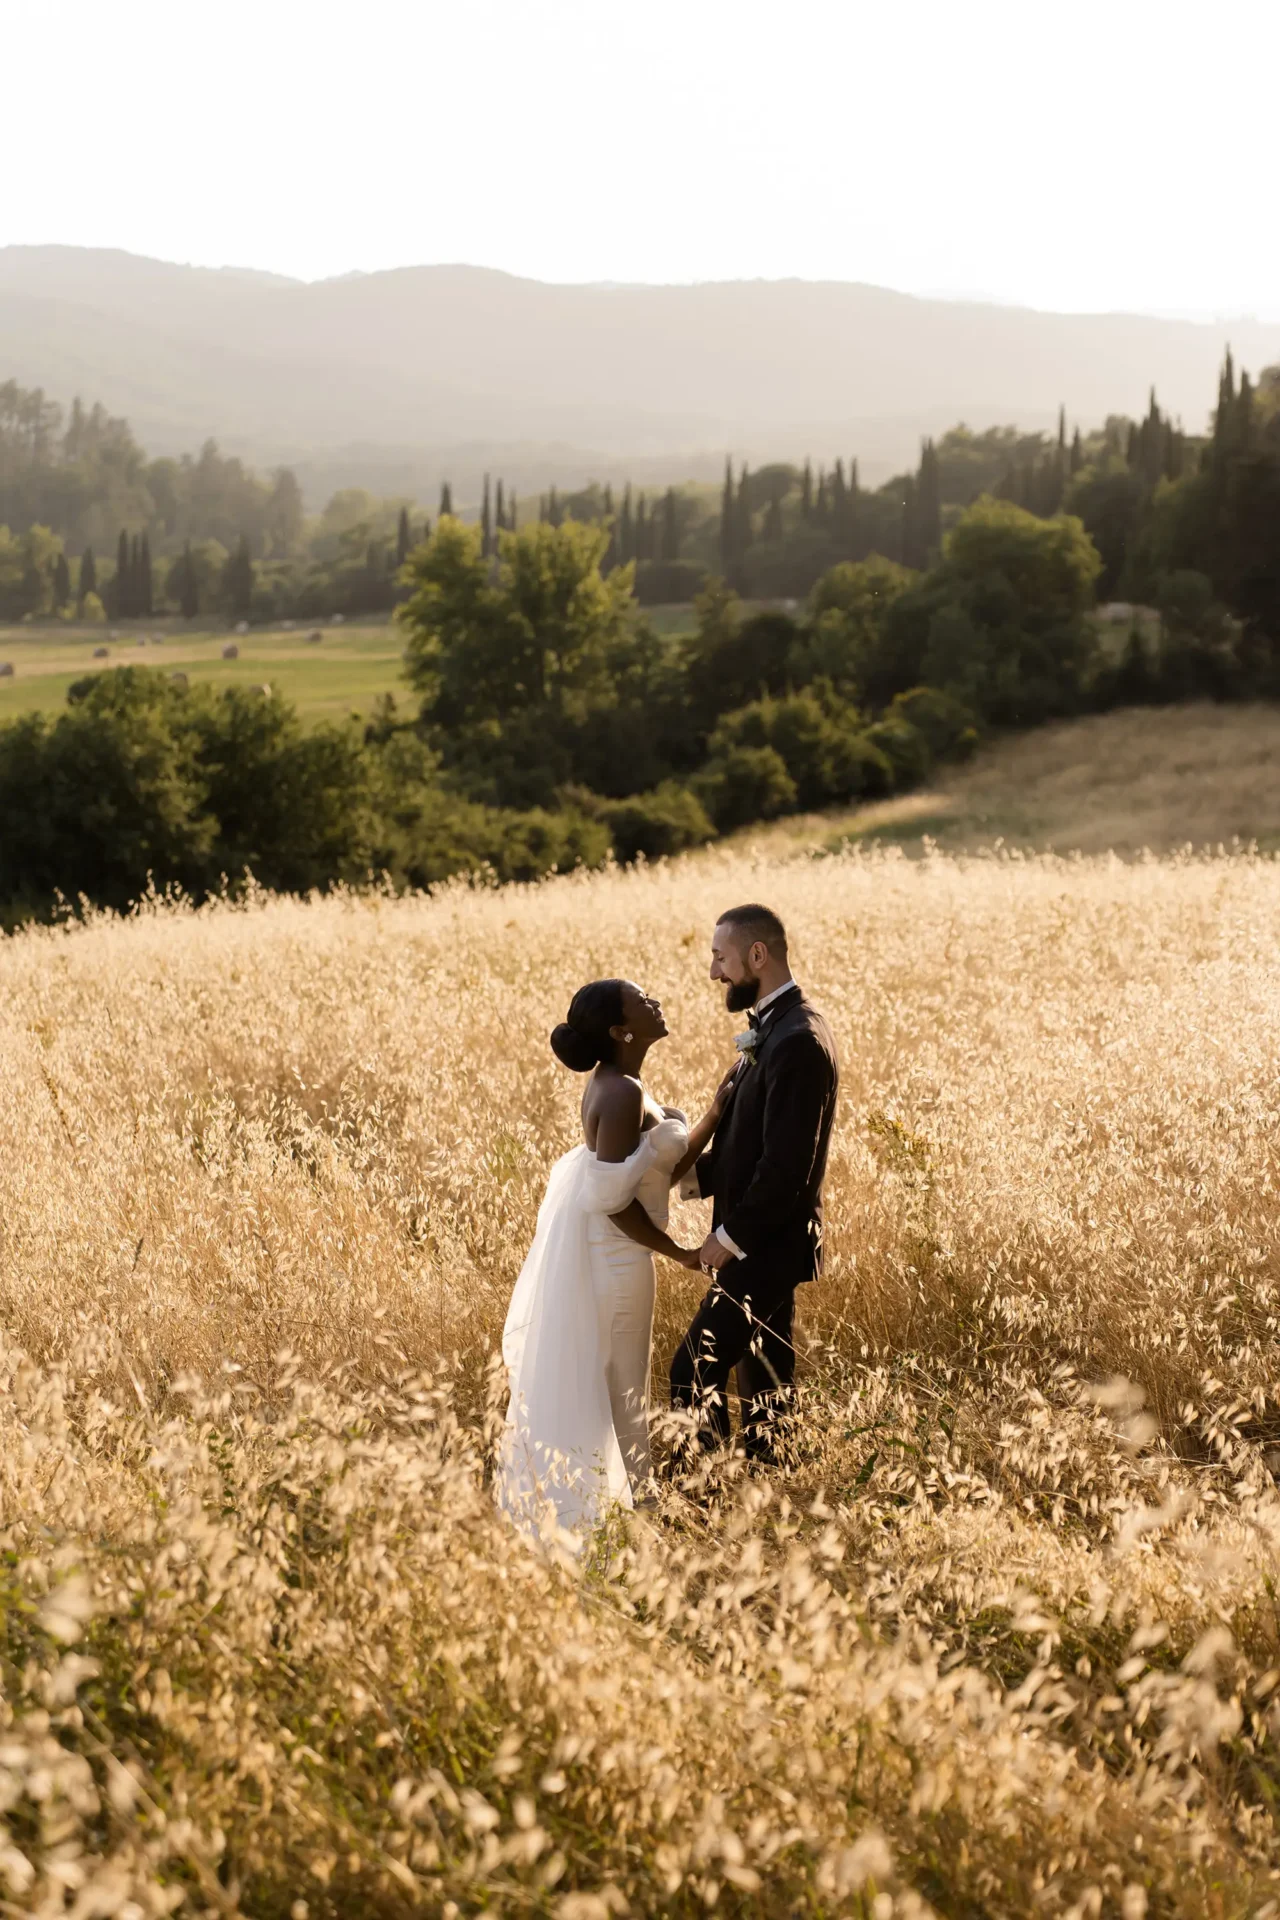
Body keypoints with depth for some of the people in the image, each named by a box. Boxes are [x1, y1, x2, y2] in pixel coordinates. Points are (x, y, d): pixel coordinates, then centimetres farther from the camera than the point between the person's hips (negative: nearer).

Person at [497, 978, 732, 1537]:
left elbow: (667, 1169, 8)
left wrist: (718, 1108, 4)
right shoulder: (622, 1094, -22)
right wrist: (677, 1252, -14)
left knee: (594, 1388, 20)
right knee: (612, 1393, 3)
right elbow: (614, 1199, -24)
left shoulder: (617, 1084, 8)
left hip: (597, 1254, 10)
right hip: (611, 1261, -10)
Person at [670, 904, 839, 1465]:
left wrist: (730, 1237, -17)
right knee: (763, 1382, 16)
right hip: (760, 1244, 10)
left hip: (765, 1249, -10)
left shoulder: (797, 1041, -22)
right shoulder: (774, 1029, 10)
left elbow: (787, 1164, -25)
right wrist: (693, 1174, 2)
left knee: (694, 1374, -10)